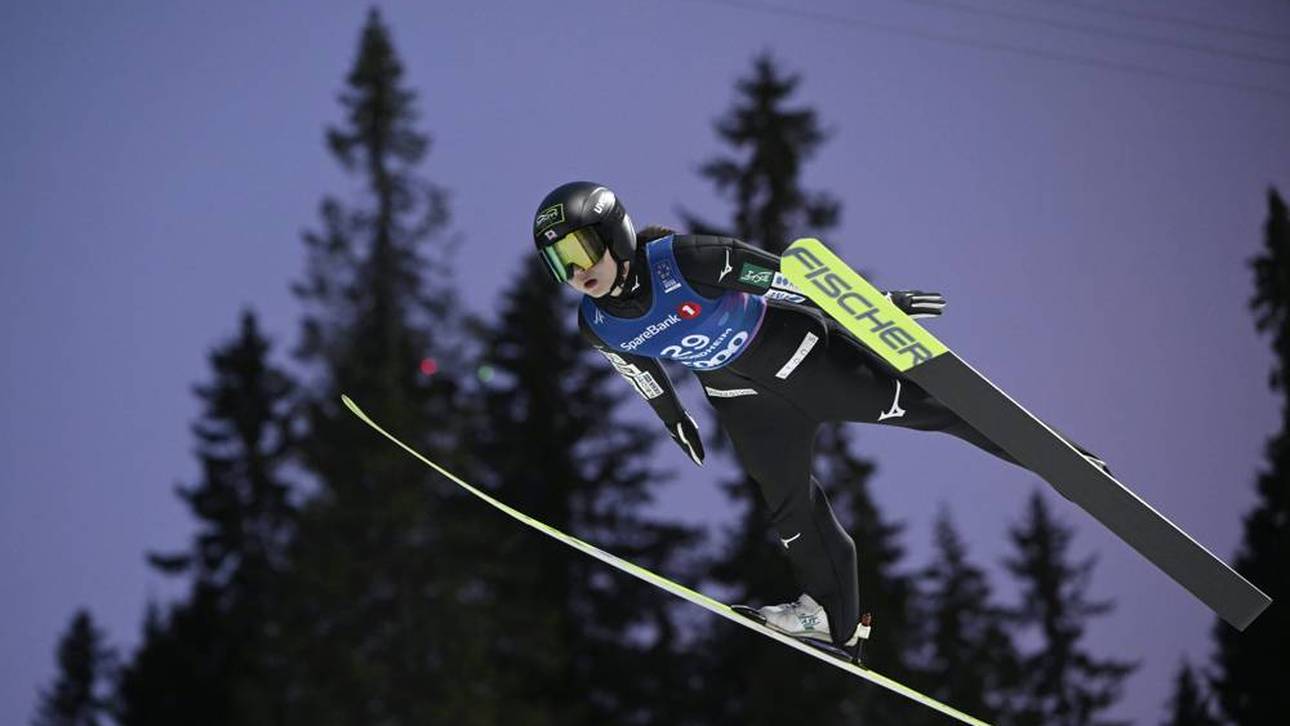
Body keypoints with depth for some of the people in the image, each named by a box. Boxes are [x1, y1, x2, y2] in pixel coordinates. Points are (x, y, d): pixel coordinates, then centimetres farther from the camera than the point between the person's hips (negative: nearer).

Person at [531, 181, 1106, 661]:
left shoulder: (681, 260, -33)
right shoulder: (597, 326, -15)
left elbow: (776, 273, -27)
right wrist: (675, 421, 22)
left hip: (795, 349, -5)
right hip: (742, 398, 5)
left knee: (916, 406, -1)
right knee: (789, 506, 12)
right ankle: (835, 619, 29)